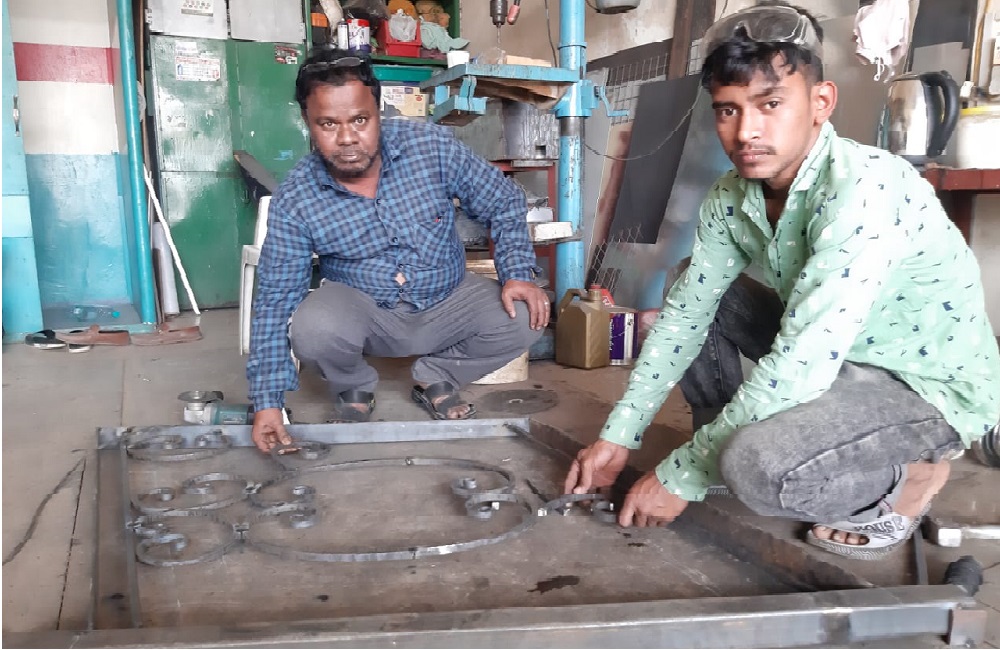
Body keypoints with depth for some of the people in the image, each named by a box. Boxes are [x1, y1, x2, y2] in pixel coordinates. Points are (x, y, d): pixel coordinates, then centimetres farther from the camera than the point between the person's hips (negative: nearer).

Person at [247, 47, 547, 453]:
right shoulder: (294, 201, -18)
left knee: (523, 321, -22)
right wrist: (267, 400, -19)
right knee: (312, 328, -33)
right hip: (362, 310, -1)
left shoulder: (431, 146, -17)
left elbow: (503, 203, -4)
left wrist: (518, 274, -18)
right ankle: (353, 388, 5)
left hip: (446, 302, 2)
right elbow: (275, 301, -13)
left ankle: (435, 377, 7)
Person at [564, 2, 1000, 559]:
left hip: (929, 384, -7)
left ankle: (904, 481, -2)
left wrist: (681, 477, -26)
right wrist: (619, 437, -4)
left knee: (756, 468, -32)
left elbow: (800, 368, -35)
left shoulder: (863, 190, -31)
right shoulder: (732, 197, -7)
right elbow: (683, 315, 1)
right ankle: (728, 439, 15)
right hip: (831, 357, 7)